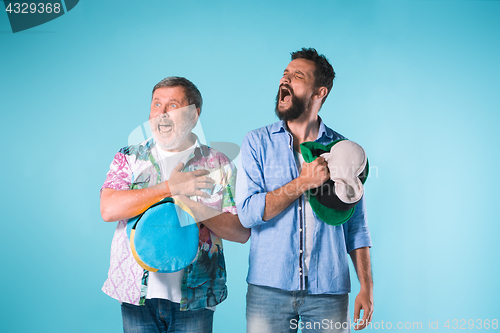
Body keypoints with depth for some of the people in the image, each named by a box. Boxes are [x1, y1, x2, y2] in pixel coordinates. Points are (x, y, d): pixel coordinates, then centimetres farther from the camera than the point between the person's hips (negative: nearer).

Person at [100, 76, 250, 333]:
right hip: (138, 295, 1)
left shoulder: (218, 164, 5)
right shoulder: (128, 158, 7)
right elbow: (109, 210, -11)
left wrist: (195, 208, -16)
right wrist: (170, 187, -12)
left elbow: (242, 232, -1)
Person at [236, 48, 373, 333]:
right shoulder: (257, 142, 2)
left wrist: (367, 286, 0)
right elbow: (247, 212, -9)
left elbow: (356, 225, 6)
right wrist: (303, 182, -14)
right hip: (269, 288, -1)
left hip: (329, 291, 1)